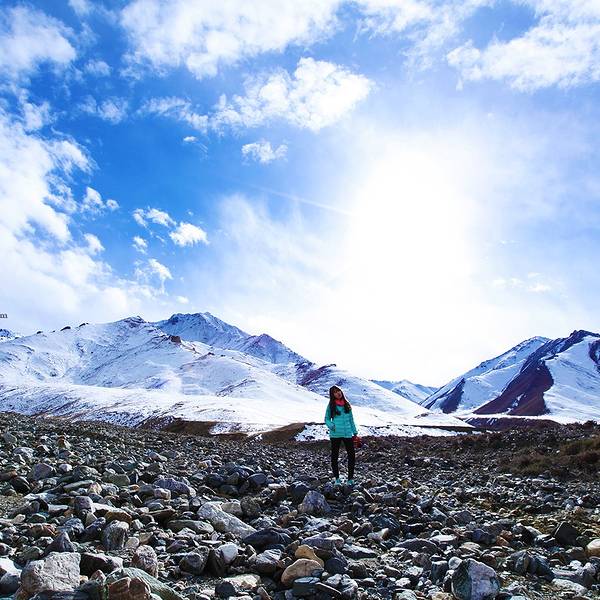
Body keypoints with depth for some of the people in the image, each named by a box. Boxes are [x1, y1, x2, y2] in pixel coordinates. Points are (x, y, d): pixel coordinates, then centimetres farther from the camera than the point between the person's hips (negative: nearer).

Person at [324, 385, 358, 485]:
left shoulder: (347, 405, 8)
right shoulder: (331, 406, -1)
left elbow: (351, 419, 15)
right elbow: (327, 419, 4)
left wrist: (355, 432, 14)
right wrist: (331, 425, -16)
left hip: (347, 434, 2)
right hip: (335, 434, -2)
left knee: (352, 455, -1)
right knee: (334, 456, 8)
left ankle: (350, 478, 13)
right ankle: (337, 478, 24)